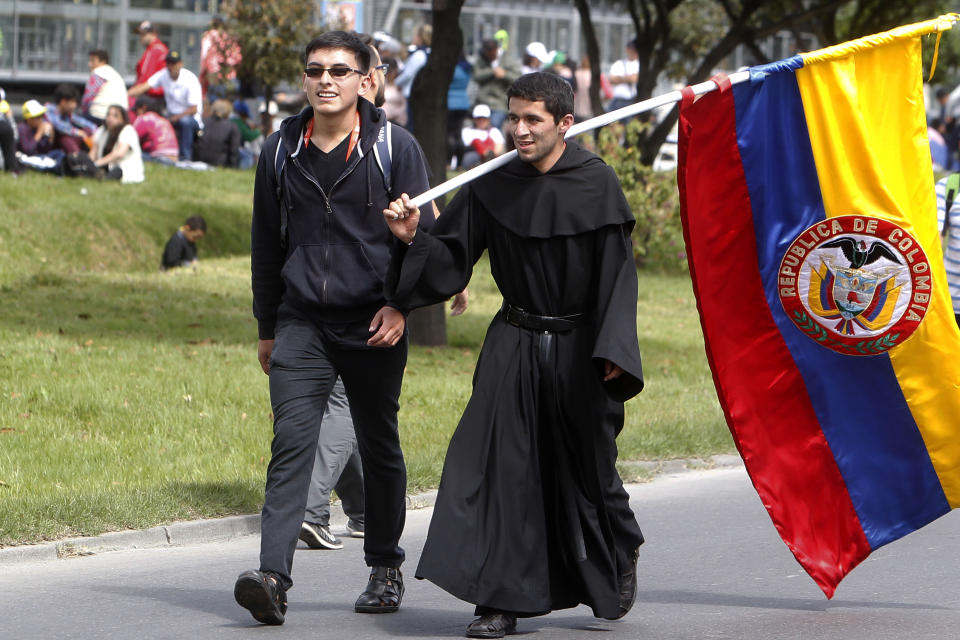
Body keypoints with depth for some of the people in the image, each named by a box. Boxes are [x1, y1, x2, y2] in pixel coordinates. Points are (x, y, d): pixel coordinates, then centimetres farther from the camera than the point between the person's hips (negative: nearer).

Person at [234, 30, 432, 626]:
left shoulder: (396, 147, -2)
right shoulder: (281, 150, 8)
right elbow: (267, 242, 16)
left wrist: (400, 304, -13)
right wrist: (267, 326, 18)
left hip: (373, 326, -1)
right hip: (301, 324, 2)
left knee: (380, 448, 10)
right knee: (292, 441, -13)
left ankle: (386, 569, 27)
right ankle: (274, 577, -23)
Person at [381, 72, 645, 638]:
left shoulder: (596, 183, -8)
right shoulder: (493, 188, 0)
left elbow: (617, 271, -9)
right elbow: (452, 256, 2)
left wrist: (611, 351, -16)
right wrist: (413, 240, -18)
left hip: (578, 351, -2)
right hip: (514, 347, 3)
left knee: (585, 466, 8)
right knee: (501, 463, -8)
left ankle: (621, 555, 39)